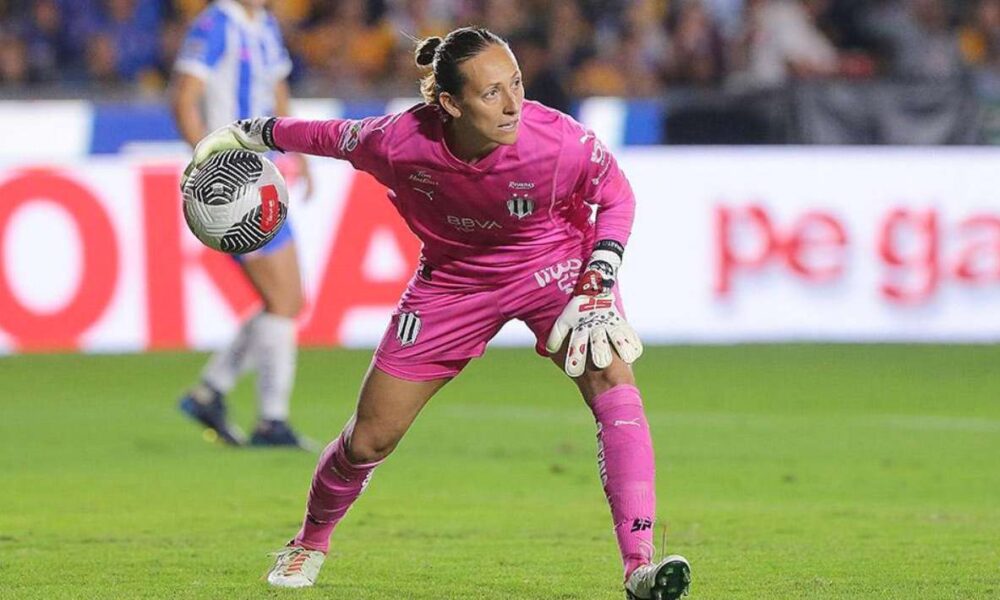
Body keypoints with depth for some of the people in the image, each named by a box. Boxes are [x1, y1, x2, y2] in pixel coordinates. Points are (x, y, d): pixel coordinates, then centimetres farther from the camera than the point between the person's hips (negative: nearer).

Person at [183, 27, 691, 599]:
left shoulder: (559, 141, -33)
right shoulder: (397, 141, -30)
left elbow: (616, 196, -12)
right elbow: (331, 137, -7)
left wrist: (599, 290, -23)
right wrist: (244, 134, 6)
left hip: (553, 262, -1)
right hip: (453, 280, 1)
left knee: (611, 375, -30)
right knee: (368, 441, 5)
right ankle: (311, 542, 38)